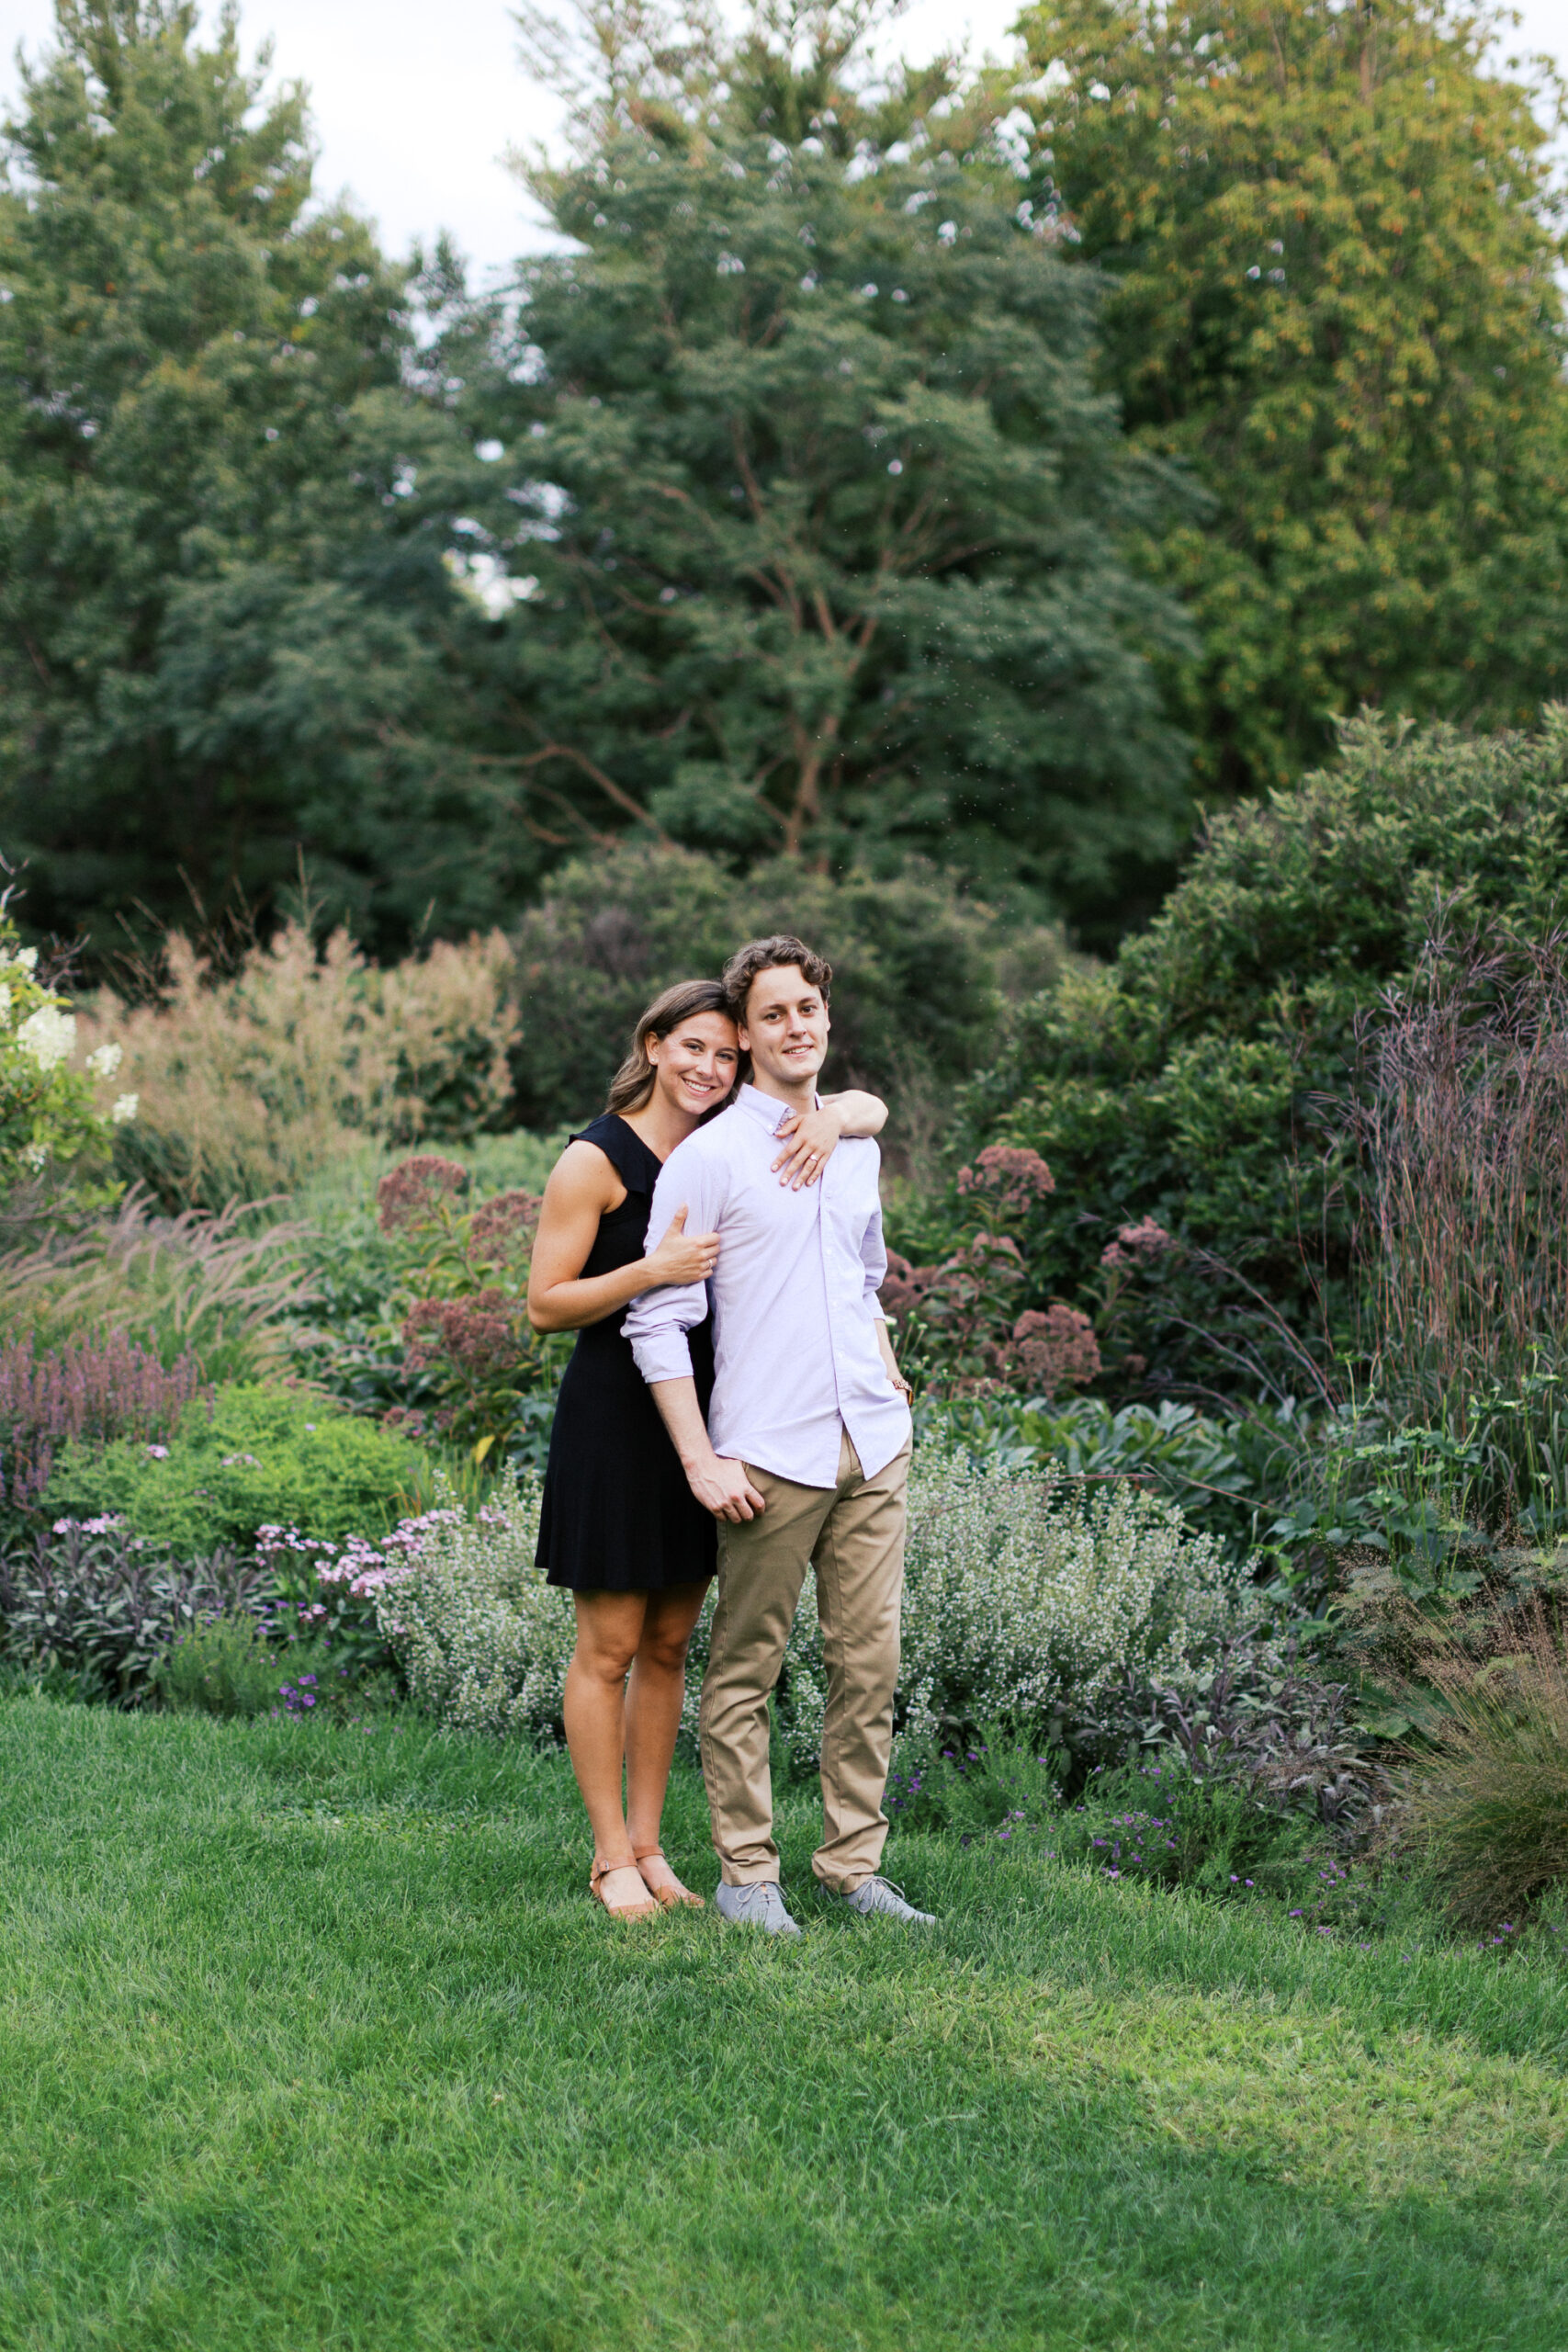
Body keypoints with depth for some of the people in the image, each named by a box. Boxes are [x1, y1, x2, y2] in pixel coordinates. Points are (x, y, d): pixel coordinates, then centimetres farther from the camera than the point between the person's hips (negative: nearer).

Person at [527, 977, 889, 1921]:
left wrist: (833, 1115, -10)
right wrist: (652, 1270, -23)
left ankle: (649, 1845, 18)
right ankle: (613, 1857, 8)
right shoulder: (596, 1160, -8)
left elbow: (873, 1108, 13)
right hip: (616, 1414, -6)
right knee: (611, 1646, 0)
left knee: (670, 1643, 11)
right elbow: (546, 1304, -10)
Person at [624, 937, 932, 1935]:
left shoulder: (858, 1145, 15)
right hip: (770, 1455, -6)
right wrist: (701, 1460, -12)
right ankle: (747, 1874, 8)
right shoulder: (708, 1158, -4)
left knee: (870, 1663, 5)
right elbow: (660, 1319, -7)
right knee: (746, 1668, 1)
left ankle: (853, 1864, 13)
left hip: (873, 1444, 6)